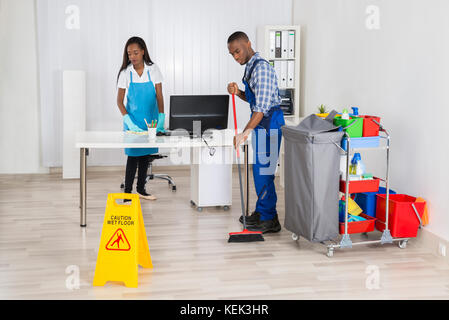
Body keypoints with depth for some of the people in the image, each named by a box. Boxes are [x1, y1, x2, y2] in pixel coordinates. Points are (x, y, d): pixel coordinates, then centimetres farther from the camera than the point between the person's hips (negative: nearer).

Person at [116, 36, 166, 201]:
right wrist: (129, 121, -21)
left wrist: (161, 118, -13)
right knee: (133, 155, -4)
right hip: (133, 120, -2)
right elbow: (119, 101, -9)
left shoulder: (153, 69, -5)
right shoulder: (125, 73, -8)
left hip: (150, 119, 2)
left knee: (146, 154, 11)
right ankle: (127, 192, 3)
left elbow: (159, 96, -4)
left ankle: (141, 189, 24)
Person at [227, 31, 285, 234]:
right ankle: (261, 212, 26)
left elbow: (262, 106, -26)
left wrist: (245, 132, -31)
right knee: (259, 168, 16)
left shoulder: (261, 68, -19)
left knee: (263, 169, -7)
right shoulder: (250, 67, 13)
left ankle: (269, 219, 0)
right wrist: (238, 92, 3)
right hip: (260, 121, 10)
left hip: (269, 122, -10)